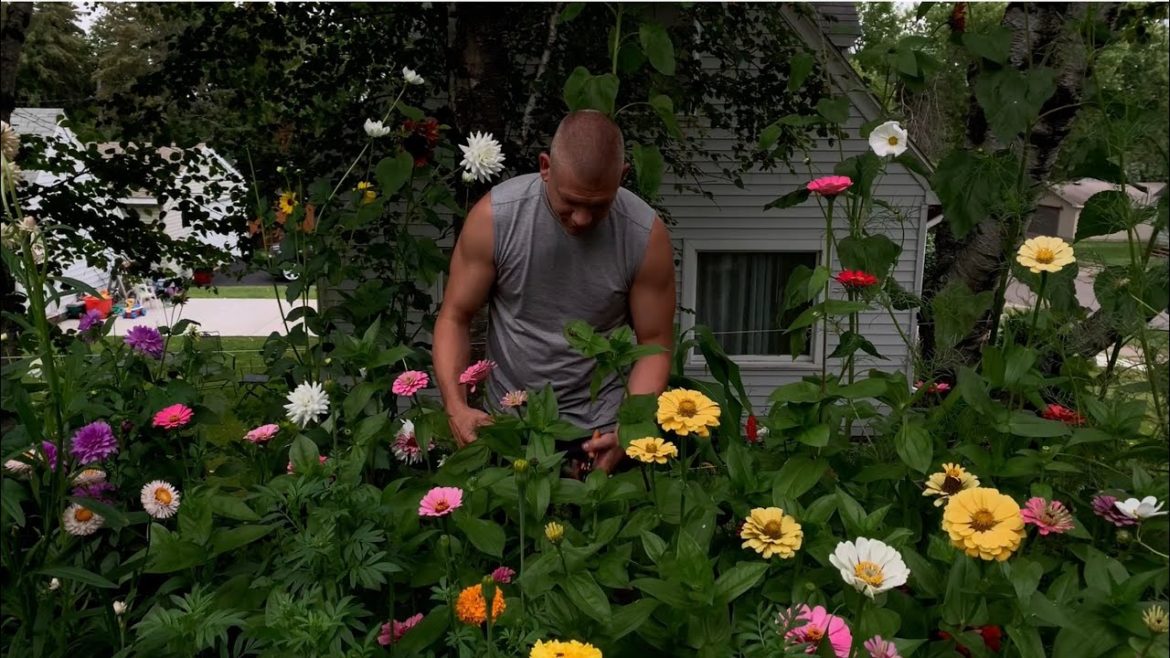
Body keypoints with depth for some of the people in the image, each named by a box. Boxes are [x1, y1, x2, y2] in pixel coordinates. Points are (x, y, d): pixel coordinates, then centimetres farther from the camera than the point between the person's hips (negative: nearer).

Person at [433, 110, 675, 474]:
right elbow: (455, 318, -7)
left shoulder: (647, 236, -16)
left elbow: (654, 345, -7)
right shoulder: (494, 216, -16)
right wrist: (457, 407, -21)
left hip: (601, 430, 0)